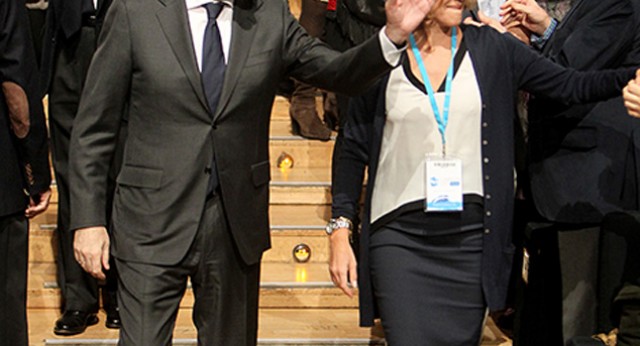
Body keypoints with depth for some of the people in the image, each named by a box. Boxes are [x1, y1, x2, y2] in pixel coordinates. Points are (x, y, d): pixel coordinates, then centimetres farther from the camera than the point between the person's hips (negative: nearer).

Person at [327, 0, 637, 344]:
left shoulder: (492, 49, 6)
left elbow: (572, 85, 2)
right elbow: (354, 149, 5)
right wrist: (340, 229, -1)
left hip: (471, 234, 2)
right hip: (399, 235, -1)